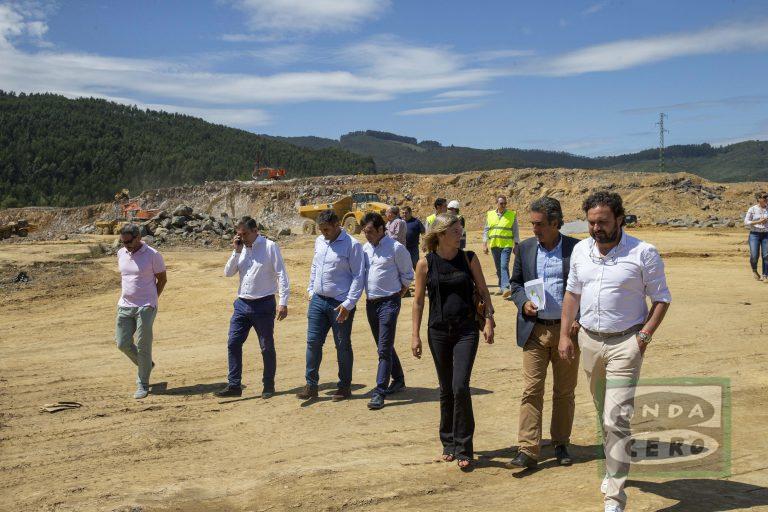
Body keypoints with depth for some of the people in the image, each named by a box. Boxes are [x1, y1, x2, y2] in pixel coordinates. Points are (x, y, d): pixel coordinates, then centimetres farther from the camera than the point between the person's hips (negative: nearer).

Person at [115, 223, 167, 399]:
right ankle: (145, 365, 31)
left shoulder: (153, 255, -10)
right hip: (124, 306, 6)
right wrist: (124, 296, 12)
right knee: (122, 343, 5)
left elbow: (162, 279, -2)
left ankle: (143, 385, 11)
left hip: (145, 307, -5)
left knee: (143, 346, -1)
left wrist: (151, 300, -1)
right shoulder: (121, 253, 6)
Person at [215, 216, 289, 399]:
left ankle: (268, 385, 19)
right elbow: (228, 273, 7)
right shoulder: (241, 249, 9)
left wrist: (283, 302, -16)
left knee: (267, 347, 5)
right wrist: (236, 251, -5)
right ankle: (234, 385, 10)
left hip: (264, 305, -5)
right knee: (233, 344, 2)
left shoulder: (270, 247, -8)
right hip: (242, 304, 5)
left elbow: (281, 275, -10)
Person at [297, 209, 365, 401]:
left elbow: (358, 277, -14)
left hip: (340, 304, -6)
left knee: (343, 346, 5)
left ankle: (345, 387, 19)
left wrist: (348, 305, -17)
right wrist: (311, 290, 15)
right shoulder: (319, 242, 8)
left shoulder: (352, 245, -12)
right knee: (313, 342, 5)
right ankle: (311, 385, 15)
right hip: (318, 301, 6)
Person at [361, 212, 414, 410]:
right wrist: (367, 295, 11)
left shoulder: (396, 248, -9)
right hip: (371, 303, 7)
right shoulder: (365, 248, 8)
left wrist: (399, 294, -3)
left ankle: (380, 392, -8)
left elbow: (407, 275, -2)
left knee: (384, 348, -9)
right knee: (384, 346, 17)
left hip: (389, 303, -7)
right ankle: (398, 380, 34)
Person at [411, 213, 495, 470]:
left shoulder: (469, 258, 0)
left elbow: (483, 290, 6)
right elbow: (418, 300, 2)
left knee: (460, 387, -12)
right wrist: (415, 335, 0)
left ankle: (463, 449, 0)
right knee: (446, 390, 11)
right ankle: (449, 444, 27)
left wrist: (488, 319, -5)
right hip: (438, 331, 1)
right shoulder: (425, 264, -2)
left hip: (466, 330, -1)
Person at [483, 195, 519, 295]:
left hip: (507, 245, -3)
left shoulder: (512, 215, 2)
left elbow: (515, 232, 4)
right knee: (498, 268, 10)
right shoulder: (490, 215, 8)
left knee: (504, 266, -17)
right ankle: (501, 287, 19)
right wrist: (485, 244, 3)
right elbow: (486, 230, 11)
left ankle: (506, 287, -22)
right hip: (494, 246, 3)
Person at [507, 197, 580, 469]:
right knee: (531, 390, -3)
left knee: (565, 391, 10)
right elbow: (515, 282, 14)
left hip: (567, 328, -1)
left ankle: (561, 444, 24)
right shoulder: (525, 248, 6)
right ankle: (528, 450, -1)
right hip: (534, 330, 1)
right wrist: (523, 302, -6)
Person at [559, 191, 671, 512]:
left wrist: (645, 334, -14)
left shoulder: (643, 253, -10)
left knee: (617, 419, -11)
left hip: (625, 343, -5)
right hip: (589, 340, 5)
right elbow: (572, 293, 14)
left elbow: (661, 298, -3)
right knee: (604, 416, 19)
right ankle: (615, 467, 42)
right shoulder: (580, 250, 5)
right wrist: (565, 334, 9)